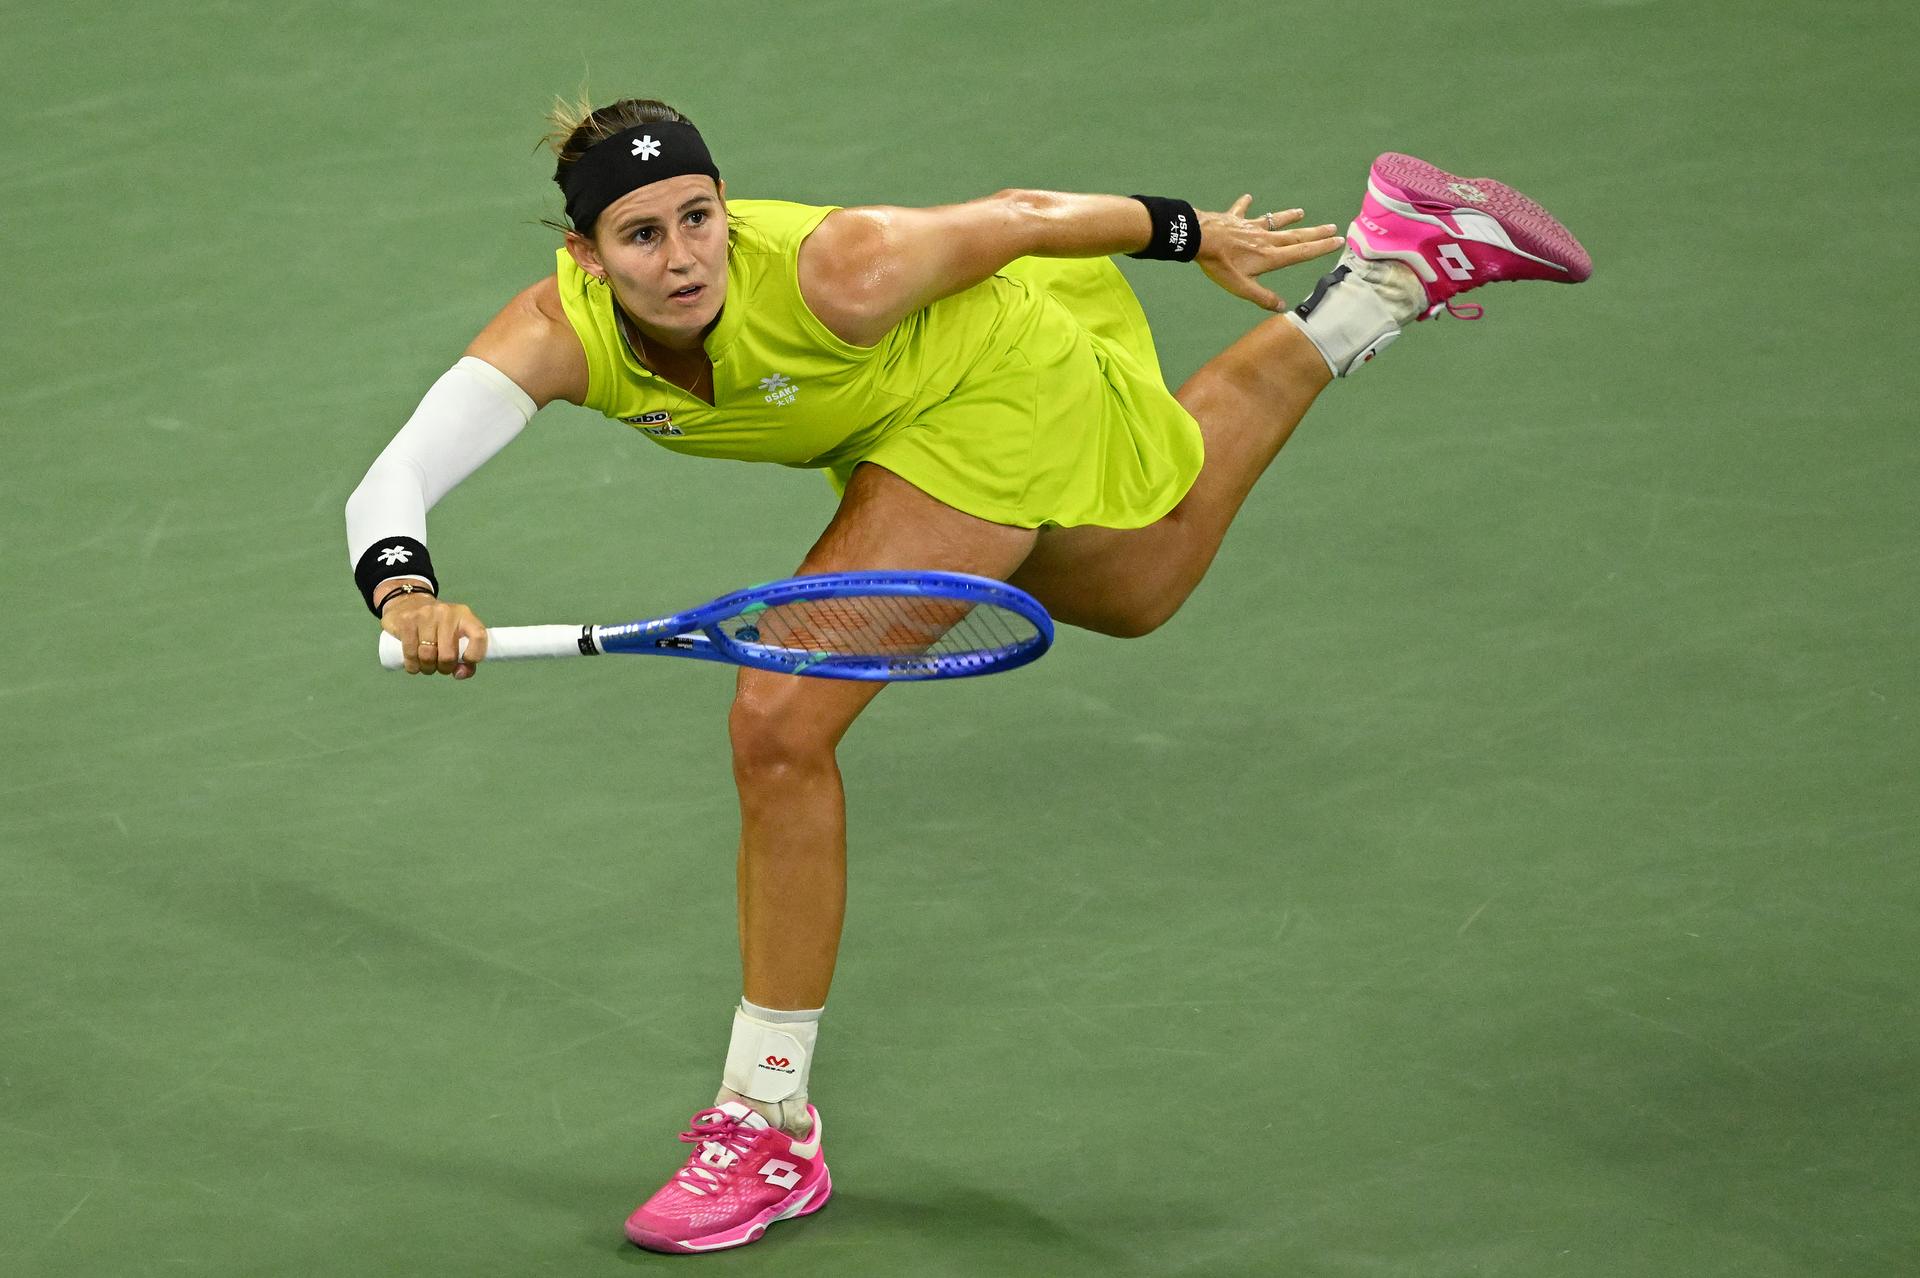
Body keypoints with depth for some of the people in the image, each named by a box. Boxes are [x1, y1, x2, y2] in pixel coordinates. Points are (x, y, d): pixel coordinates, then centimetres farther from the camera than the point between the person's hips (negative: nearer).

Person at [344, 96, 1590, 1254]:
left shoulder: (835, 275, -41)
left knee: (782, 726, -17)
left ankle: (772, 1126, -2)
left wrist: (1195, 234, -8)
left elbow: (1023, 217, -24)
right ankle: (1390, 272, 50)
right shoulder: (557, 335, -30)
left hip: (997, 392, -6)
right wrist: (409, 595, -62)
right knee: (1134, 588, 32)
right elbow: (390, 485, -40)